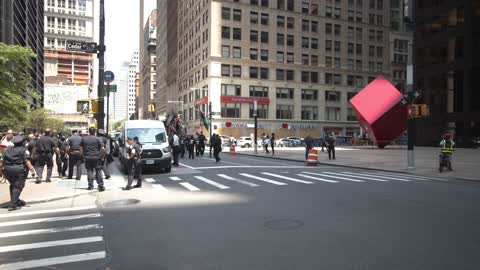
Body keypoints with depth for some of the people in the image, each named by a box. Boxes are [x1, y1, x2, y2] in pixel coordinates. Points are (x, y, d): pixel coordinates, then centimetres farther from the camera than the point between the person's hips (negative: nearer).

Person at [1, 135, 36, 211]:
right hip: (18, 169, -6)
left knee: (13, 185, 21)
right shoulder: (23, 150, -1)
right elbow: (27, 161, -12)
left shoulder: (7, 149, 16)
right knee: (17, 187, -1)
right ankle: (12, 205, -7)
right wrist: (32, 170, -16)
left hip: (7, 169, 6)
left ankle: (17, 201, 32)